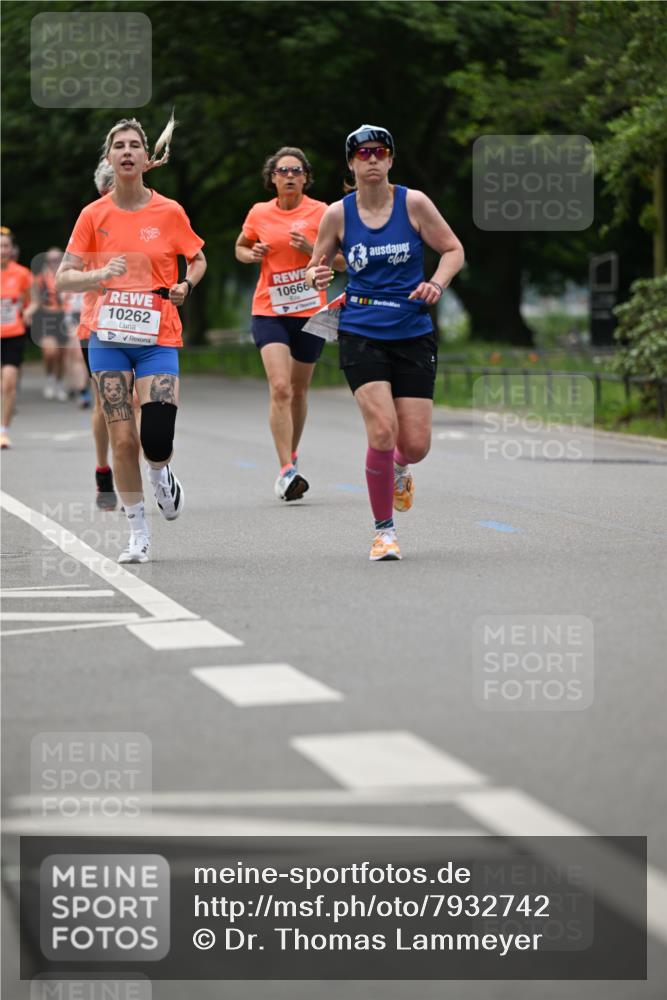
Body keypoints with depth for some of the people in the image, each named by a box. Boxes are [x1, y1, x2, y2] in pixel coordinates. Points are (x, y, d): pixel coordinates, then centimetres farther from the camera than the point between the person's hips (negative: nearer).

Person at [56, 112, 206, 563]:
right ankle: (138, 534, 14)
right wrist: (101, 275, -19)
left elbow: (198, 259, 14)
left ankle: (161, 475, 25)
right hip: (109, 337, 1)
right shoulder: (94, 215, 1)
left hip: (158, 339, -1)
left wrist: (185, 285, -7)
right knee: (122, 440, -2)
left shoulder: (169, 212, -1)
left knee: (156, 441, -13)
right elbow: (64, 278, 0)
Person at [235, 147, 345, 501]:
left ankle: (292, 455, 35)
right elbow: (240, 248, 20)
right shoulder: (259, 213, 2)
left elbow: (343, 262, -1)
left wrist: (311, 249, -17)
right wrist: (252, 254, -3)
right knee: (279, 388, -17)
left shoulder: (321, 212, -3)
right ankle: (286, 471, -19)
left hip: (310, 312, 1)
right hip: (269, 312, 0)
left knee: (298, 390, 12)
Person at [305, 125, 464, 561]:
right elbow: (317, 266, 12)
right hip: (361, 335, -1)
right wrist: (314, 277, -12)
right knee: (382, 430, -17)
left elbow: (454, 250, 5)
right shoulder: (338, 214, 1)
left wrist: (436, 283, -13)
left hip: (413, 334, 1)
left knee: (415, 444, -3)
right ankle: (384, 529, 1)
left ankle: (399, 470, 38)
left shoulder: (414, 203, -2)